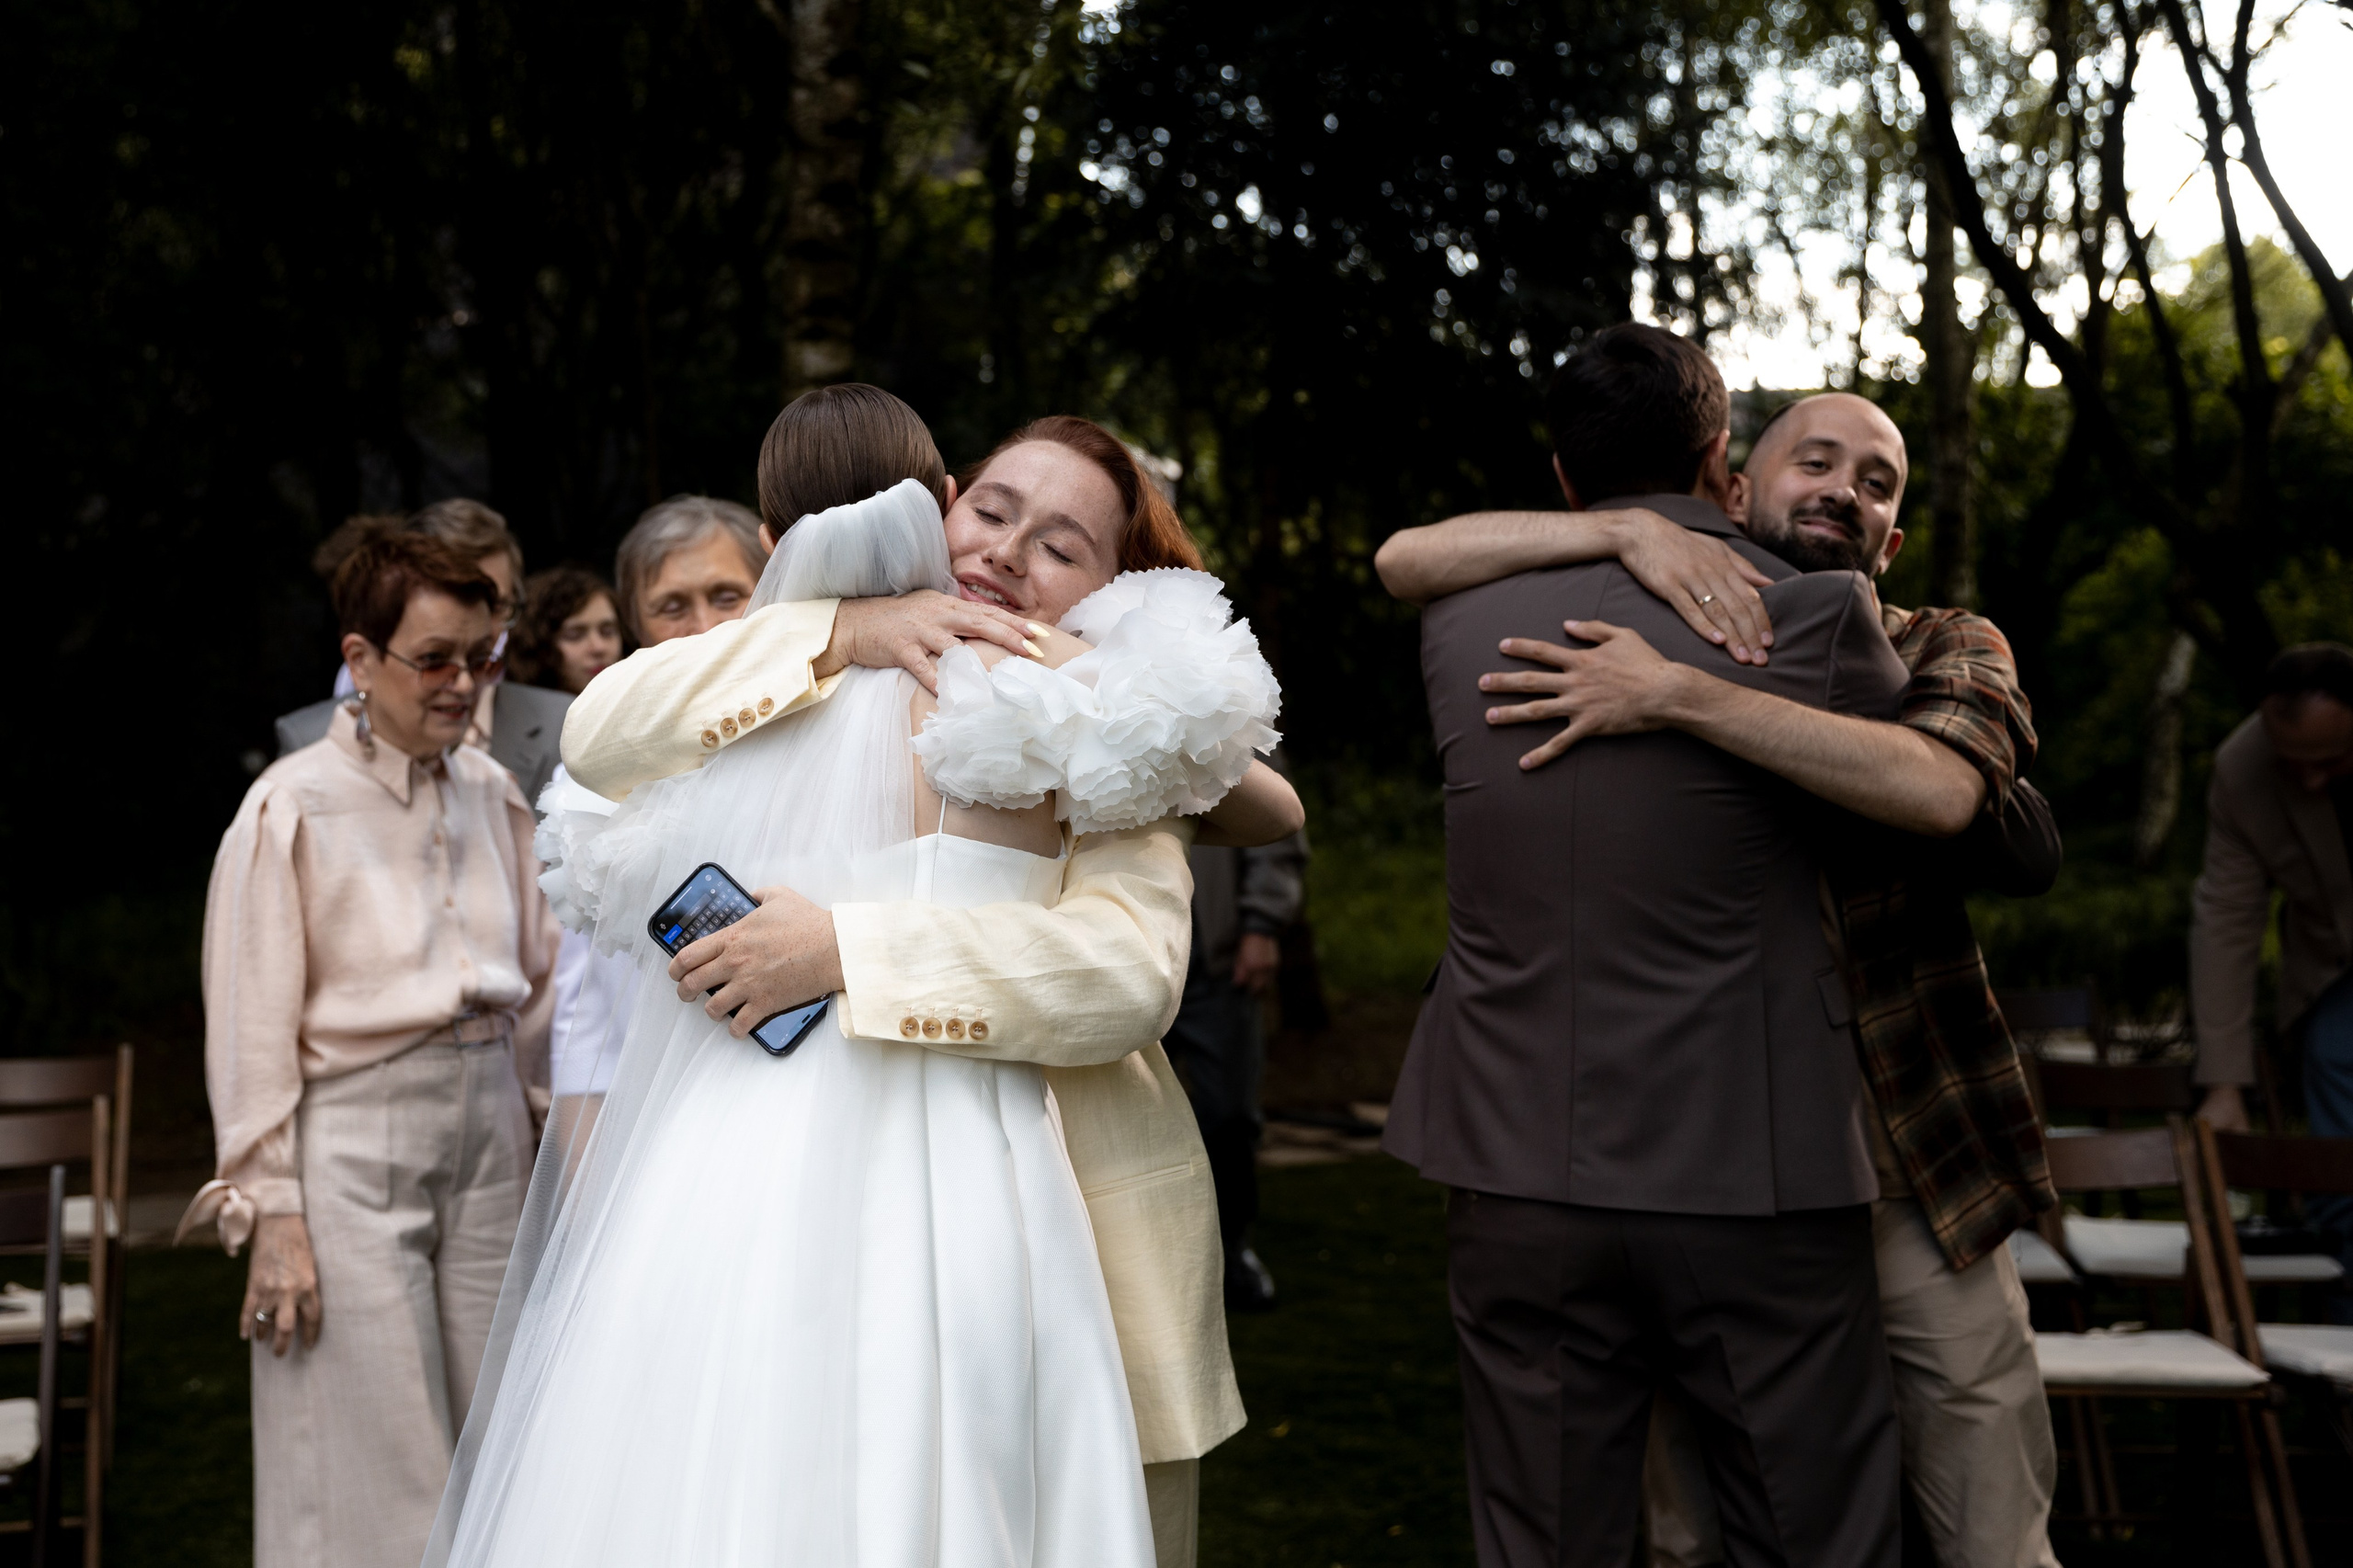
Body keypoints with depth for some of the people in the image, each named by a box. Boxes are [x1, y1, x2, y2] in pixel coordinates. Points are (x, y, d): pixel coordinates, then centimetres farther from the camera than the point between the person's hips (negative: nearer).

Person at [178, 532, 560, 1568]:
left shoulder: (491, 794, 6)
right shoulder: (294, 807, -8)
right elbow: (252, 1028, -7)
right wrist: (272, 1213, -9)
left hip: (487, 1133, 5)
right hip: (354, 1142, -5)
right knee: (372, 1470, 3)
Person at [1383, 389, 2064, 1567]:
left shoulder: (1942, 650, 4)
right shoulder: (1655, 628, 6)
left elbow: (1941, 785, -21)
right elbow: (1412, 558, -4)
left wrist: (1676, 697, -27)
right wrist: (1632, 530, -16)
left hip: (1910, 1181, 0)